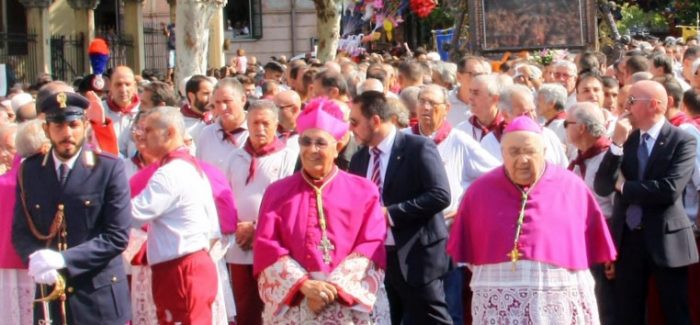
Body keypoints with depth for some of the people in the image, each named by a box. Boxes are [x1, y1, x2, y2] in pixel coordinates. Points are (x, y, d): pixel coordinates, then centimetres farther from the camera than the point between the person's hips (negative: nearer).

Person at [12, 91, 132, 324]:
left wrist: (63, 260, -19)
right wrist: (37, 260, -15)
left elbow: (117, 235, -10)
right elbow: (20, 231, 7)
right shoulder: (29, 171, 5)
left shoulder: (110, 169, -5)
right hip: (50, 298, 3)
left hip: (100, 297, -3)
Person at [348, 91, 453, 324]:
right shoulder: (359, 159, 13)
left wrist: (391, 214, -19)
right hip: (375, 258, 7)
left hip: (416, 257, -7)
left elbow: (440, 195, -18)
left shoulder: (418, 148, -9)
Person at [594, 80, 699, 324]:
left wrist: (625, 186, -8)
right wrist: (617, 144, -11)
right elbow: (602, 187, -1)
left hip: (665, 240, -5)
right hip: (628, 239, 5)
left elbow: (670, 190, -20)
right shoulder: (626, 138, 8)